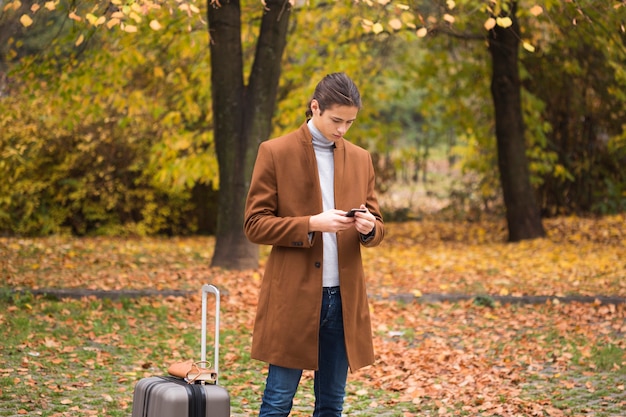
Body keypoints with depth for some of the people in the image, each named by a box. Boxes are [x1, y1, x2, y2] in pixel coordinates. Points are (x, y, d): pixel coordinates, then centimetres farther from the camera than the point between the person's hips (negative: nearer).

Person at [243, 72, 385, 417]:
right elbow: (254, 225, -5)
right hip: (292, 296, -4)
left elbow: (377, 226, 16)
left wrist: (369, 227, -9)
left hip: (344, 298, 4)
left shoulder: (361, 159, 11)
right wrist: (312, 224, -18)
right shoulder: (275, 153, -2)